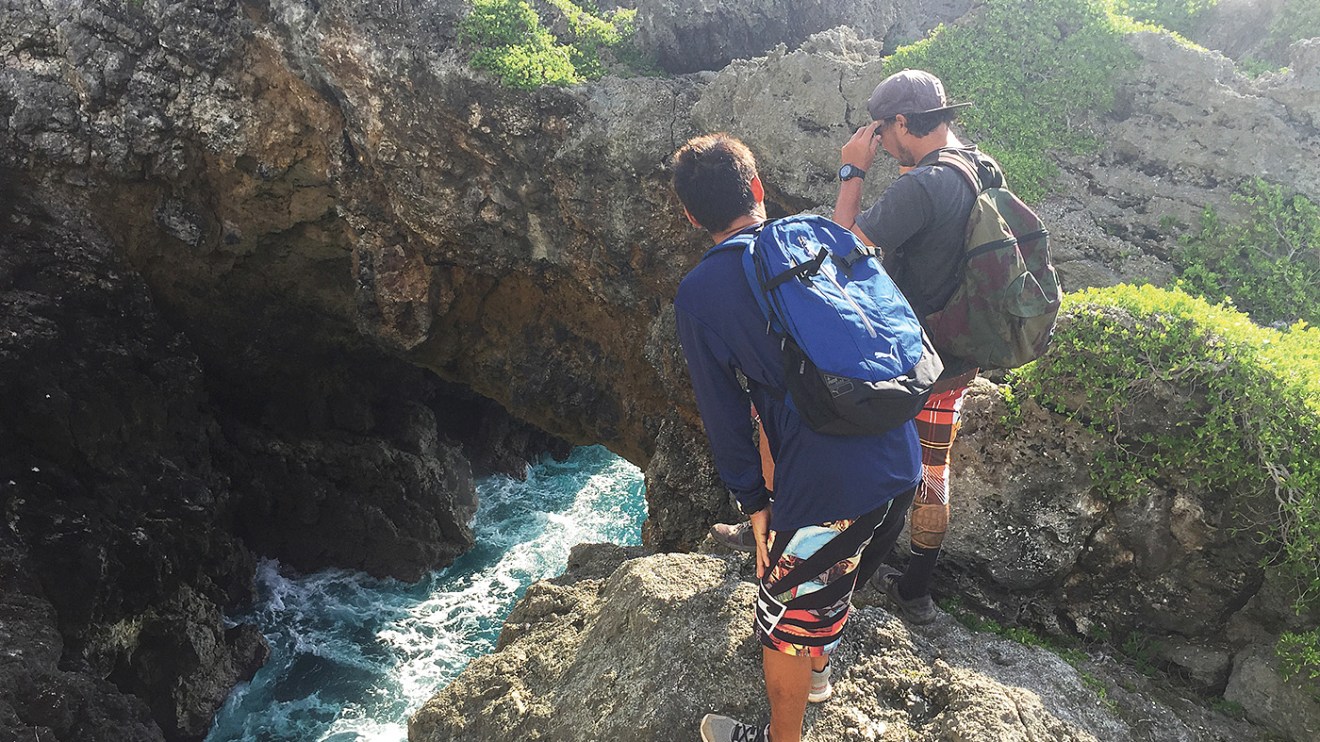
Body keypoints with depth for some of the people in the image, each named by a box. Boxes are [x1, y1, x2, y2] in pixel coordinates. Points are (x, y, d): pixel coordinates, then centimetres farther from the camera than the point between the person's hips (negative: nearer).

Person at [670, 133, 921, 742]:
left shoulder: (698, 295, -7)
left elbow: (724, 415, -3)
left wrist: (753, 502, 8)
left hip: (826, 488, -6)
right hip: (902, 463, 7)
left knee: (785, 610, 18)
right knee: (839, 575, 31)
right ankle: (815, 666, 57)